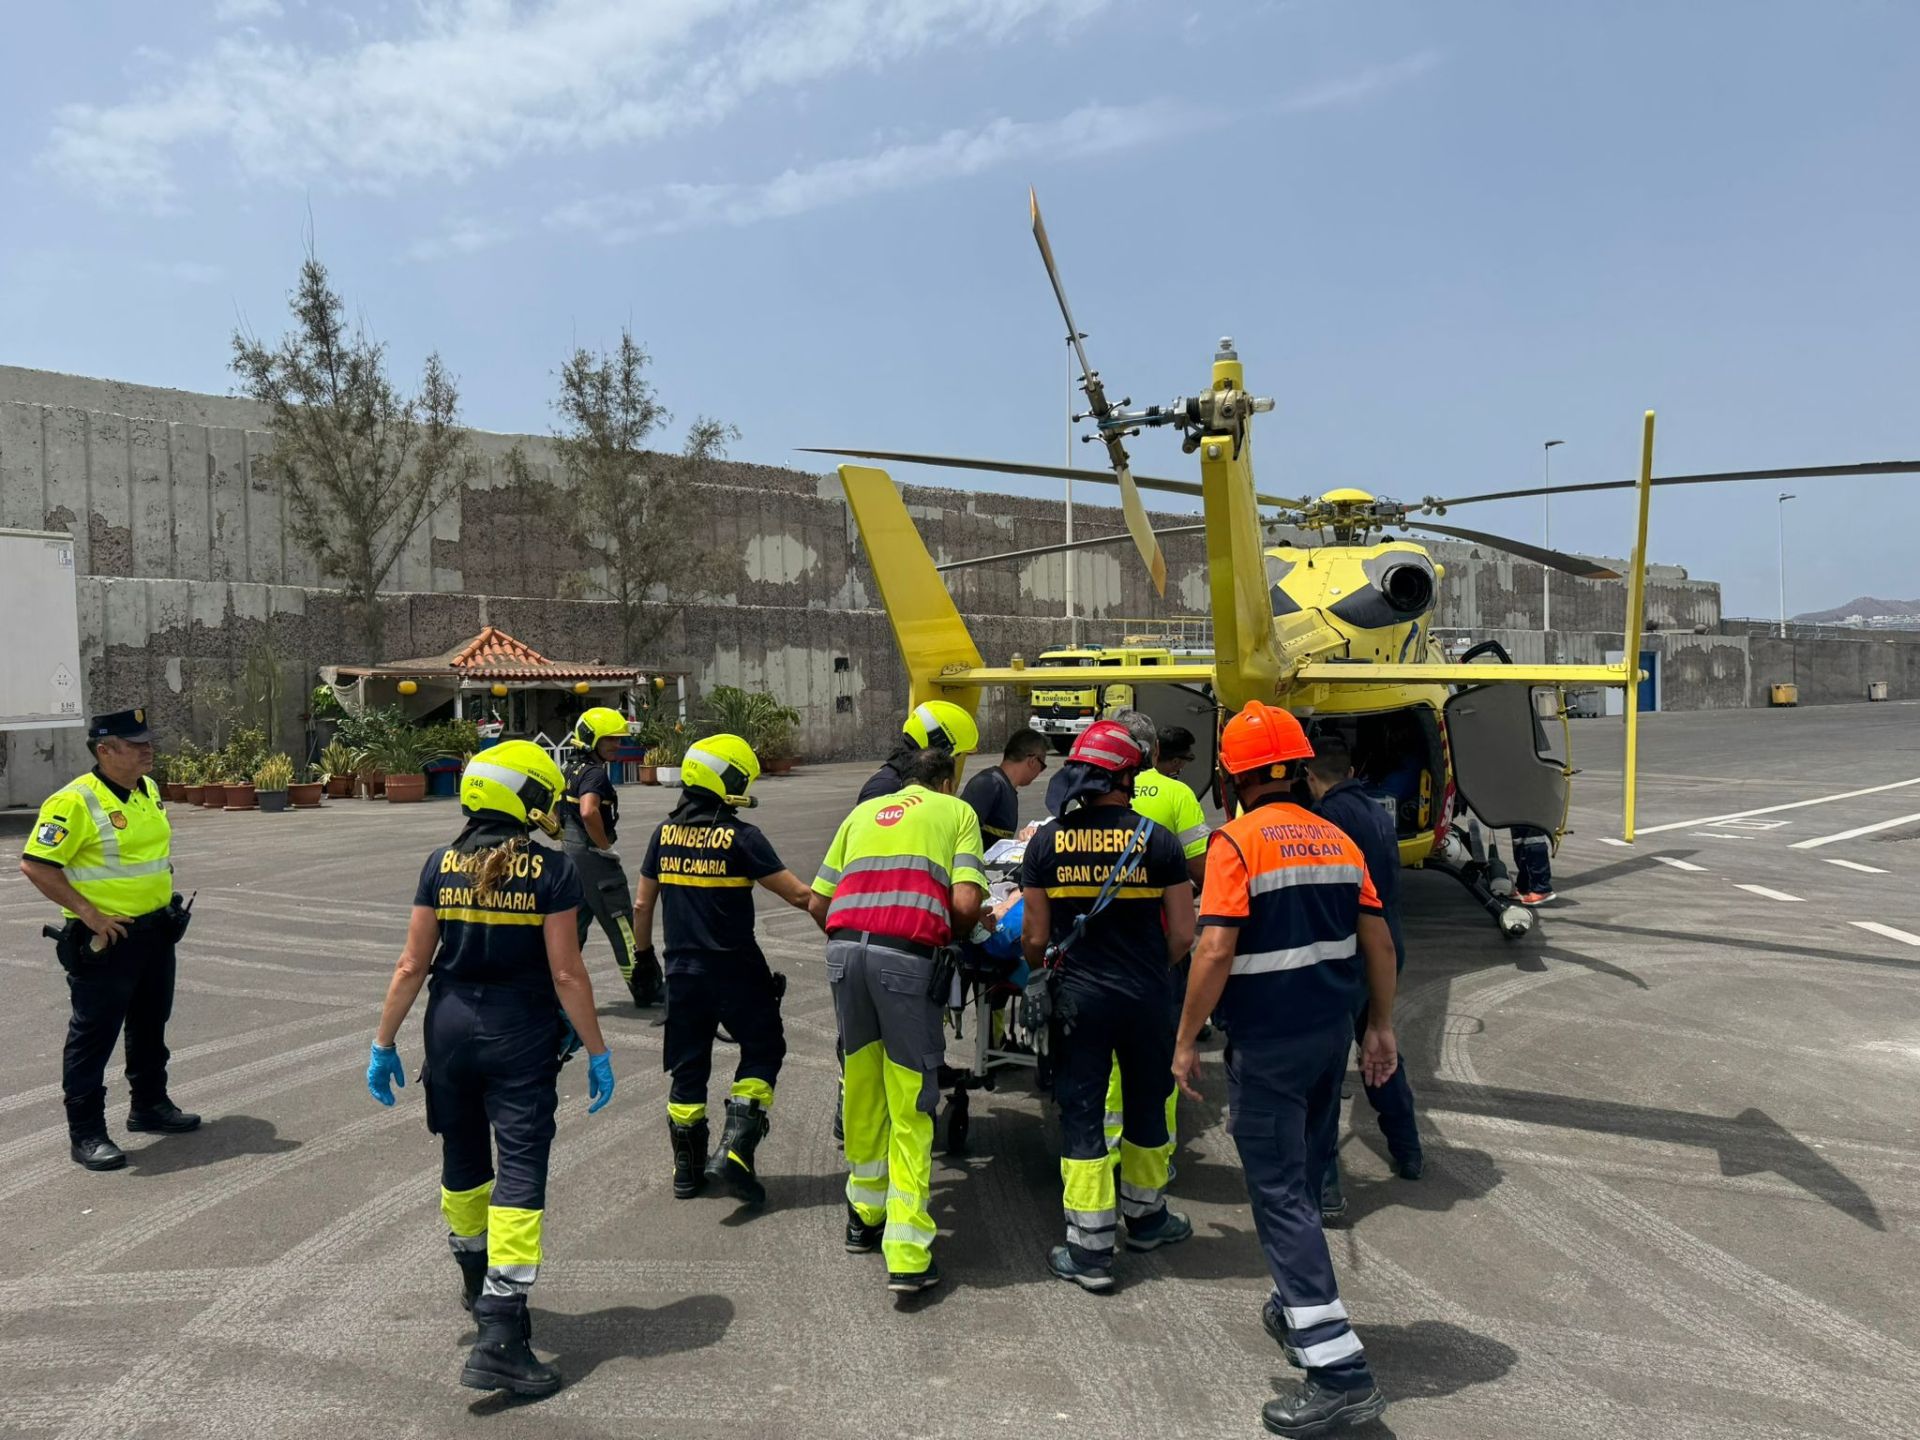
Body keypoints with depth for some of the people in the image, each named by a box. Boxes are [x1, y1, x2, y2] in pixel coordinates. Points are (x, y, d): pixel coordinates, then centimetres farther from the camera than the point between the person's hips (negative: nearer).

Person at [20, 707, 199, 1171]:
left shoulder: (148, 790, 7)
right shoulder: (75, 801, -18)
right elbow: (35, 864, -20)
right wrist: (89, 913, -21)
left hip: (156, 932, 8)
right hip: (106, 939, -8)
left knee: (151, 1024, 20)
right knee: (93, 1034, 0)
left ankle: (149, 1105, 35)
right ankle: (85, 1133, 9)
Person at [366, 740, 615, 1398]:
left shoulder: (441, 864, -2)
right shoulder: (551, 869, -12)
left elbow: (412, 965, 0)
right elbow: (566, 974, -12)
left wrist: (384, 1042, 9)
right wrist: (596, 1051, -4)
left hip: (451, 1025, 5)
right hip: (521, 1035, -4)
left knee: (463, 1164, 22)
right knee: (519, 1174, -1)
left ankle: (477, 1284, 43)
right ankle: (500, 1338, -6)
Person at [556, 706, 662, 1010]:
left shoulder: (571, 770, 13)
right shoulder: (595, 773, -17)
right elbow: (588, 812, -33)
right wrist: (606, 847, -21)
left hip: (570, 853, 9)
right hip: (594, 858, -9)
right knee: (622, 927, 1)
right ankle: (647, 990, 10)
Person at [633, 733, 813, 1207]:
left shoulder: (664, 833, 2)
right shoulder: (741, 838, -14)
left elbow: (642, 906, 8)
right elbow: (800, 895, -14)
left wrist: (644, 955, 21)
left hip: (682, 970, 5)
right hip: (735, 970, -5)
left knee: (687, 1066, 15)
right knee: (762, 1051, 11)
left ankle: (687, 1169, 23)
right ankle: (734, 1151, -1)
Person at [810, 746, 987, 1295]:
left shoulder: (864, 812, 26)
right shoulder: (957, 811, 15)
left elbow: (817, 903, 19)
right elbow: (966, 901, -1)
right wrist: (952, 937, 18)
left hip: (844, 947, 4)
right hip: (908, 955, -4)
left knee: (862, 1089, 19)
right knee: (910, 1108, 1)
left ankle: (865, 1216, 32)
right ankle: (908, 1257, 0)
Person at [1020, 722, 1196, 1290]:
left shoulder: (1047, 841, -5)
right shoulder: (1157, 840, -6)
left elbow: (1036, 938, -2)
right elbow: (1183, 934, -4)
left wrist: (1046, 965, 19)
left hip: (1079, 997, -1)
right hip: (1147, 997, 1)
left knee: (1082, 1115, 8)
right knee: (1146, 1107, 19)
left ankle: (1090, 1250, 11)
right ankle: (1145, 1217, 38)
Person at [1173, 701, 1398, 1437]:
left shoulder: (1237, 842, -14)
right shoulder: (1336, 839, 7)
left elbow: (1215, 950, -21)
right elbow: (1378, 940, 8)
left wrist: (1186, 1040, -12)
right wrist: (1381, 1026, 16)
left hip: (1267, 1042, -7)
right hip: (1331, 1032, 8)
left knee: (1281, 1195, -2)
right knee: (1301, 1179, 23)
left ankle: (1340, 1369, -3)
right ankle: (1297, 1307, 39)